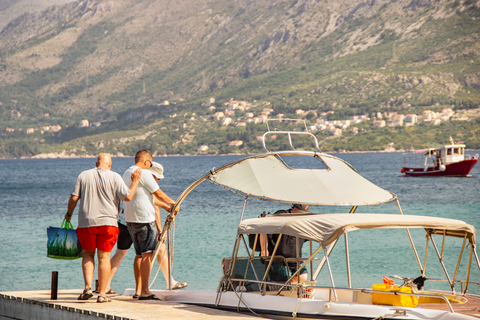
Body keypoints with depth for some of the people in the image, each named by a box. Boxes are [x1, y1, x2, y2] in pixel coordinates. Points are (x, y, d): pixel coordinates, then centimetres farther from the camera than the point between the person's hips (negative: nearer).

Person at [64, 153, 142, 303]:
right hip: (107, 222, -1)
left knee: (88, 254, 15)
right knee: (104, 256, 3)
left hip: (86, 222, 1)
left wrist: (69, 213, 18)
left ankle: (88, 287, -3)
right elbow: (127, 197, -6)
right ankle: (102, 294, 1)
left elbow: (73, 198, 2)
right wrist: (135, 181, 8)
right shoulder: (115, 177, -1)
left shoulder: (83, 175, 5)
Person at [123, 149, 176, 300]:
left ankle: (138, 289, 15)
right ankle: (145, 291, -9)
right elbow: (159, 194, -8)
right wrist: (172, 203, 10)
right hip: (145, 220, -9)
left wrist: (165, 206, 26)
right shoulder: (144, 174, -13)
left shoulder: (127, 173, 17)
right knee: (147, 254, -7)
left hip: (130, 220, 9)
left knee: (139, 255, 14)